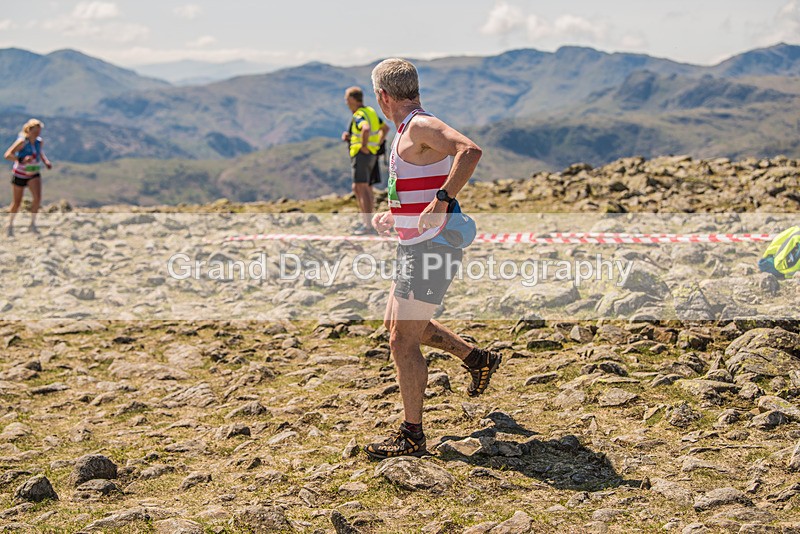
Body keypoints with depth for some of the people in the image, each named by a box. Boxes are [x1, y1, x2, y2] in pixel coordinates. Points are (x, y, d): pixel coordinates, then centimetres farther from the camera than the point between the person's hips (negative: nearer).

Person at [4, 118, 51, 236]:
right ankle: (10, 225, 30)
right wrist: (21, 160, -40)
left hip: (34, 174, 4)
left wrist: (46, 161, 1)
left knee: (38, 197, -18)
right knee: (17, 202, 7)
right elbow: (7, 155, -25)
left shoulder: (39, 141, -5)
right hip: (19, 174, -4)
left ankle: (32, 224, -4)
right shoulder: (22, 141, -22)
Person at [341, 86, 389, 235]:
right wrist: (377, 144, 18)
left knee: (361, 189, -11)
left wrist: (364, 146, -23)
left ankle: (368, 225, -15)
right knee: (362, 189, 16)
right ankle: (365, 222, 20)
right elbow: (385, 128, 26)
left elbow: (366, 129, -37)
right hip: (372, 155, 10)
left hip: (361, 154, -10)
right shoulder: (370, 112, 15)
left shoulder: (359, 115, -15)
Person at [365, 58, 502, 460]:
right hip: (416, 245, 11)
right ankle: (476, 358, 35)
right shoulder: (409, 132, 16)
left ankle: (412, 436, 1)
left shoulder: (420, 126, -16)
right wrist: (395, 217, 21)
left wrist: (441, 202, -35)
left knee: (402, 340, -8)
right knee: (396, 322, 25)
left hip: (431, 249, -11)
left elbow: (469, 151, -33)